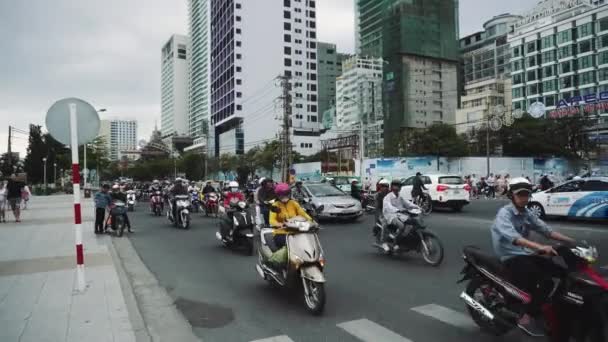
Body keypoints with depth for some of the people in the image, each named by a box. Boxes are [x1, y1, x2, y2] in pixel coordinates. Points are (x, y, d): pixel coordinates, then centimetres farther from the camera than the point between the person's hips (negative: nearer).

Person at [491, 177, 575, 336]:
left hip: (527, 254, 8)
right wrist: (540, 247, -45)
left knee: (563, 273, -5)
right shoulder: (504, 213, -15)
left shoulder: (527, 214, 11)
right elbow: (512, 237, -33)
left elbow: (547, 230, 6)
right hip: (511, 257, -8)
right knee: (546, 281, -24)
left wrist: (572, 241, -7)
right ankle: (528, 318, -12)